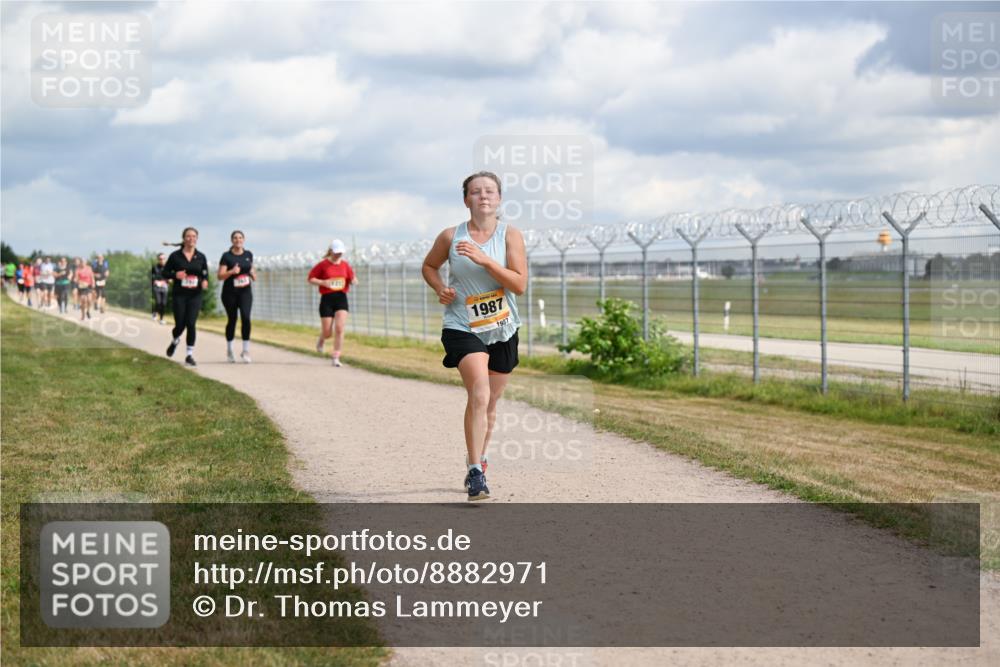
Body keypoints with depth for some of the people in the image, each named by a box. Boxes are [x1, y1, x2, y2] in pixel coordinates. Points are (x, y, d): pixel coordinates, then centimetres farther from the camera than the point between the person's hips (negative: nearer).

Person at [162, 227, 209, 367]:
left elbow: (205, 274, 11)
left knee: (191, 324, -8)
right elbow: (165, 272, 4)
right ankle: (175, 341, 35)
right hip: (179, 295, -1)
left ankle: (190, 355, 1)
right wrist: (175, 275, -16)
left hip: (195, 295, 1)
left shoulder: (201, 257, 4)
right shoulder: (175, 256, -2)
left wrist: (205, 281, -11)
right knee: (180, 324, 0)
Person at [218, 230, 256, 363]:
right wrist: (231, 271, -25)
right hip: (230, 292, -2)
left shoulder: (248, 254, 7)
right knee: (232, 320, 7)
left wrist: (253, 274, 2)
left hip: (245, 291, 2)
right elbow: (220, 276, -8)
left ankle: (246, 350, -12)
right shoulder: (227, 256, -4)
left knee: (246, 317, -17)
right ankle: (229, 350, 27)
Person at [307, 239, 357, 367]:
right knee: (327, 332, 2)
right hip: (327, 299, -2)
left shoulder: (345, 265, 7)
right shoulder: (323, 264, -2)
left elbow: (353, 279, 14)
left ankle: (336, 358, -6)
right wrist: (323, 282, -16)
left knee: (339, 329, -13)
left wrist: (354, 281, -10)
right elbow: (310, 279, 1)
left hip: (341, 298, 2)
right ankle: (321, 340, 41)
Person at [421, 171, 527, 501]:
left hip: (501, 329, 2)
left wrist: (484, 260, -22)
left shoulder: (510, 235, -3)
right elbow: (428, 266, 17)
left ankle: (477, 458, 38)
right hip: (461, 326, -2)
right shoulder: (450, 237, -2)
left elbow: (520, 285, -12)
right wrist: (440, 288, -4)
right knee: (479, 394, -22)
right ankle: (475, 473, -20)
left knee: (490, 403, 14)